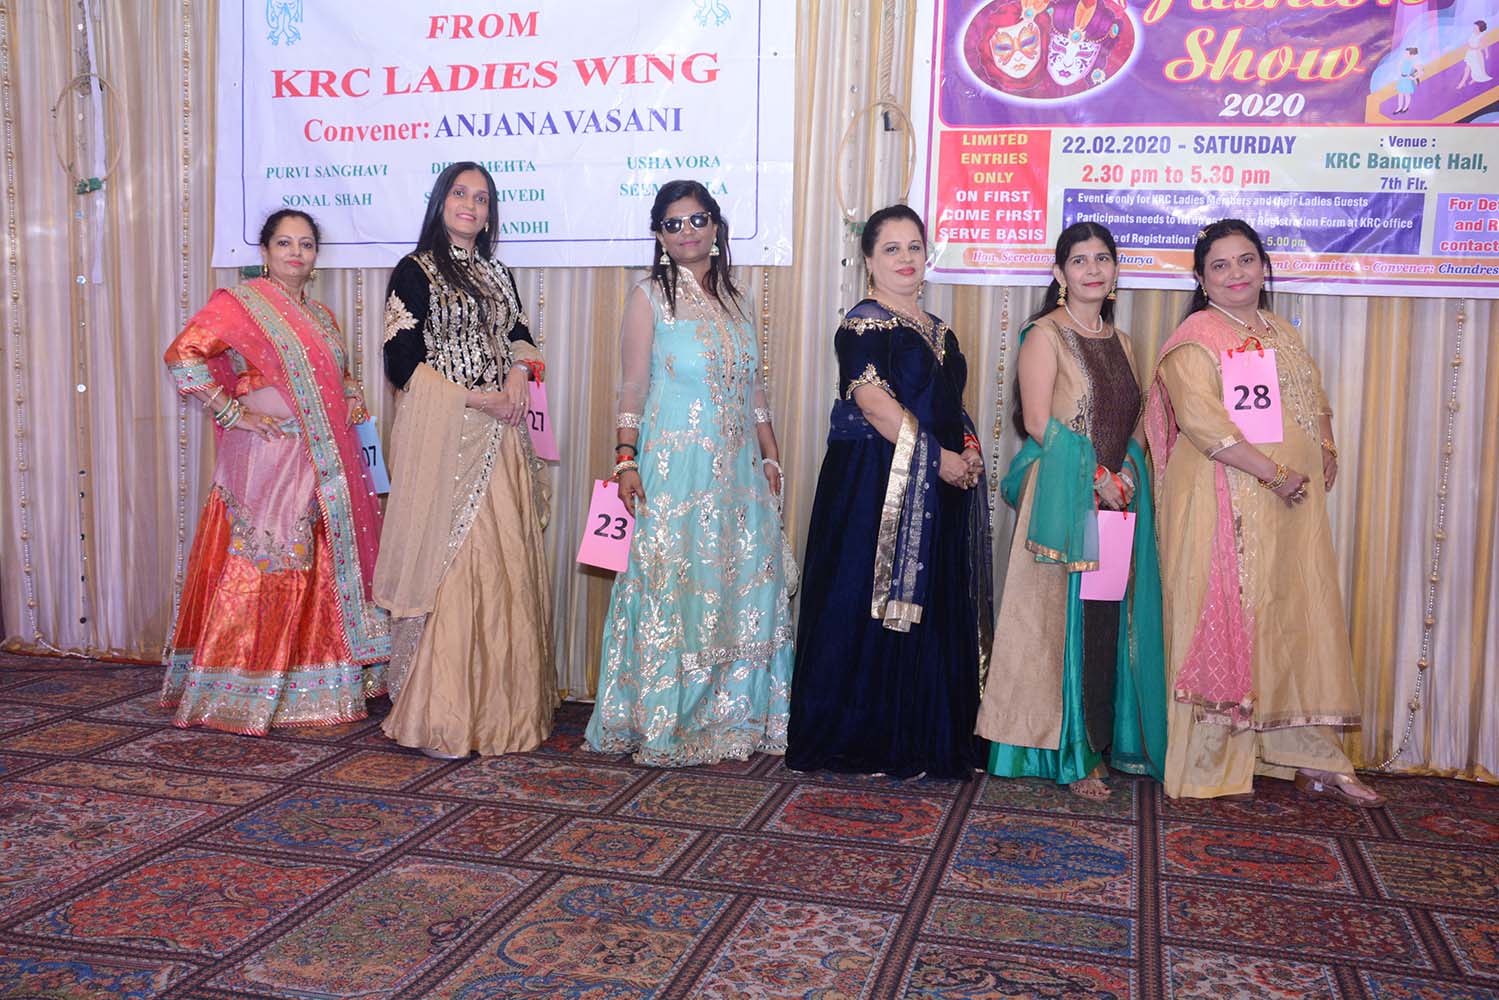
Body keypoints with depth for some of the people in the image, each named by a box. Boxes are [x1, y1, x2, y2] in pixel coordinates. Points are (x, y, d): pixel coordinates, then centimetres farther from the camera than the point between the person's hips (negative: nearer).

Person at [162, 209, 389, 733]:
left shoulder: (320, 314, 19)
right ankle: (243, 694, 3)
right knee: (260, 572, -6)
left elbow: (337, 376, 33)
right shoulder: (239, 303, -4)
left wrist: (353, 401, 12)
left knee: (319, 571, 9)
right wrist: (233, 413, -16)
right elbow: (183, 357, -15)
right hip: (265, 457, -7)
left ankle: (311, 687, 19)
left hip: (323, 464, 7)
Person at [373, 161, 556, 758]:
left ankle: (497, 705, 14)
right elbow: (402, 365, -7)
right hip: (441, 440, -6)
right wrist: (478, 398, -11)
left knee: (506, 565, 4)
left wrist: (520, 369, -3)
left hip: (499, 440, 6)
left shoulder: (497, 275, 18)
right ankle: (439, 718, 1)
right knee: (447, 567, -7)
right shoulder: (415, 271, -1)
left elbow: (520, 337, 21)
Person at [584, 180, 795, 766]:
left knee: (741, 589, 7)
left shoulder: (730, 297, 13)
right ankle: (666, 726, 8)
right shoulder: (649, 296, -2)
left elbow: (753, 386, 15)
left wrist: (770, 457, 12)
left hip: (736, 469, 6)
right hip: (674, 466, -5)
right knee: (673, 590, -3)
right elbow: (633, 384, -6)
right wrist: (625, 458, -14)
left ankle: (732, 716, 20)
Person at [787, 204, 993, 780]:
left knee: (932, 613, 10)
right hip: (876, 488, -8)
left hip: (937, 492, 8)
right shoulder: (864, 324, -6)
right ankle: (859, 738, 6)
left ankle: (922, 737, 19)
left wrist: (969, 452, 3)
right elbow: (875, 402, -17)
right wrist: (938, 457, -19)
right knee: (872, 607, -4)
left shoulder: (936, 331, 18)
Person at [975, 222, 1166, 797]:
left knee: (1109, 622, 7)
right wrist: (1094, 475, -14)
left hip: (1118, 495, 6)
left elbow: (1135, 420, 18)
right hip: (1062, 496, -6)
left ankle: (1101, 744, 16)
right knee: (1063, 620, -4)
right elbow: (1038, 422, -11)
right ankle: (1068, 755, 3)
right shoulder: (1045, 334, -3)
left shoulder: (1119, 341, 17)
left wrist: (1125, 473, 1)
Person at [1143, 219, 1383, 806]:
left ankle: (1310, 758, 14)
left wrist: (1326, 453, 8)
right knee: (1224, 623, -3)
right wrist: (1275, 473, -20)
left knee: (1300, 622, 7)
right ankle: (1212, 762, 7)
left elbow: (1315, 400, 28)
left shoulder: (1283, 333, 18)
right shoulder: (1196, 338, -5)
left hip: (1294, 507, 7)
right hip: (1226, 504, -7)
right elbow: (1200, 417, -18)